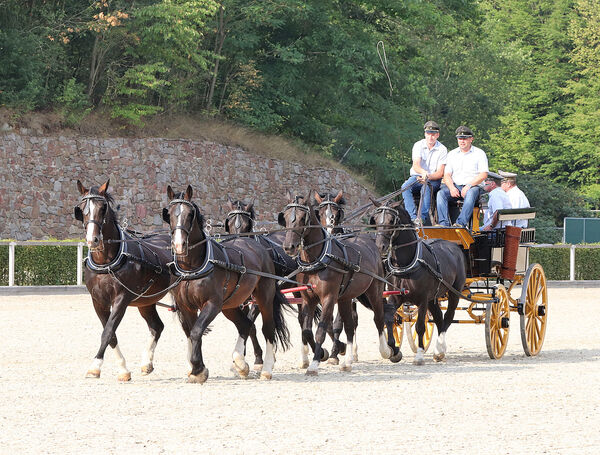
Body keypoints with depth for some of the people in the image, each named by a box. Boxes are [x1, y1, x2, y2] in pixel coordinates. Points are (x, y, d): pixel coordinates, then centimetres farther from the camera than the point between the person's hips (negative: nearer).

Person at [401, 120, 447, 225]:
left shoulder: (442, 149, -1)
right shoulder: (418, 145, 3)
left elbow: (440, 173, -8)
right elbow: (416, 166, -11)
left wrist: (428, 177, -27)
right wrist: (423, 172, -33)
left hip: (434, 180, -2)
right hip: (417, 177, 2)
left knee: (426, 187, -36)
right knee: (405, 187, -30)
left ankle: (423, 217, -46)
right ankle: (414, 217, -43)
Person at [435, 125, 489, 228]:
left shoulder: (479, 153, 6)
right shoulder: (452, 154, 17)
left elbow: (483, 175, -4)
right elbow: (447, 174, 10)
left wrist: (469, 186, -17)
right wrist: (452, 188, -10)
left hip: (472, 186, -3)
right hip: (455, 186, 3)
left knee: (471, 194, -38)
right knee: (441, 193, -26)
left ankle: (461, 223, -50)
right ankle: (444, 223, -37)